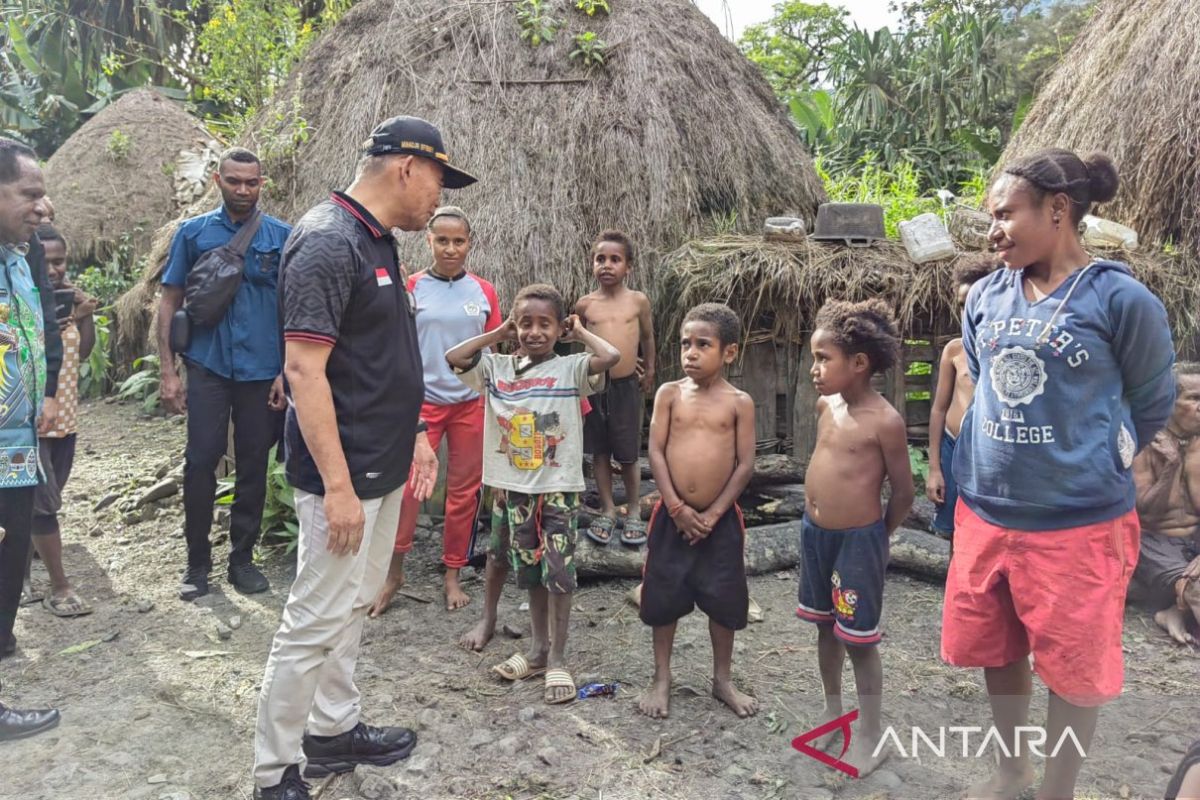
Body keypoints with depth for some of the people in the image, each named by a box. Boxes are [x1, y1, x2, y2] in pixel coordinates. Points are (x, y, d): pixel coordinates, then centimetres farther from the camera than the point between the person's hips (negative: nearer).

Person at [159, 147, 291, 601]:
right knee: (201, 461, -2)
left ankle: (243, 558, 20)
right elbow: (170, 302, 5)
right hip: (207, 366, 0)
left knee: (253, 465, 7)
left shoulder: (282, 236, 3)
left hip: (262, 370, 0)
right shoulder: (193, 232, 4)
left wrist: (288, 371, -4)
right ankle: (197, 561, 13)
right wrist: (168, 371, -2)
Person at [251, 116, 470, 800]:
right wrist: (337, 485, -24)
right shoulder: (328, 243, -19)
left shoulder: (378, 241, 11)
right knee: (317, 621, 2)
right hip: (344, 472, -10)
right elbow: (304, 369, -24)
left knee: (356, 604, 20)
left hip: (382, 465, 10)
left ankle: (335, 729, 37)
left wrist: (414, 431, 16)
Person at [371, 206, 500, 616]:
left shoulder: (484, 292, 5)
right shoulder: (411, 288, -1)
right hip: (422, 401, -2)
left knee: (464, 491, 8)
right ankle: (393, 571, 9)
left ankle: (453, 575, 22)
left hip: (471, 404, 2)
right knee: (405, 485, -9)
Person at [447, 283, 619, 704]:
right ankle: (538, 650, 28)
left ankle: (557, 659, 12)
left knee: (558, 573, 1)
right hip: (514, 489, 4)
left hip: (559, 489, -3)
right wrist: (497, 334, 3)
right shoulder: (497, 367, 4)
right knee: (531, 572, 15)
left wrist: (580, 332, -5)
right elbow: (453, 357, -1)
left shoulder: (570, 369, -6)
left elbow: (612, 356, -22)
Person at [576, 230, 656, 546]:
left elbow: (647, 336, 13)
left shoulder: (638, 301, -1)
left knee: (628, 454, 5)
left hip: (627, 386, -1)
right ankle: (607, 510, 24)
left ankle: (633, 511, 22)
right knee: (599, 451, 9)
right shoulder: (585, 304, 0)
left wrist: (648, 370, 20)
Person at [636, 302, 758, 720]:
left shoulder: (739, 402, -3)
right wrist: (677, 508, -12)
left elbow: (745, 464, -5)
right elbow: (656, 452, -5)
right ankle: (661, 679, 27)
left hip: (720, 518, -1)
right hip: (672, 515, 1)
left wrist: (713, 514, -11)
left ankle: (723, 679, 30)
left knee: (724, 600, 10)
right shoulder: (670, 393, -1)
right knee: (663, 597, 9)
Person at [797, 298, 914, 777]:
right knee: (825, 628, 20)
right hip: (814, 533, 7)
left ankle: (872, 734, 22)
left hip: (857, 540, -7)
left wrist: (873, 538, 0)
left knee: (859, 639, 5)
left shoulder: (885, 420, -19)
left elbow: (903, 492, -11)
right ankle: (832, 711, 39)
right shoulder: (826, 406, 2)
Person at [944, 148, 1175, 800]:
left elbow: (1150, 406, 0)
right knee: (995, 652, 18)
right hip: (983, 514, 5)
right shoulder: (985, 297, 3)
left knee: (1075, 668, 11)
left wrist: (1091, 469, 7)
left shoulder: (1121, 299, -12)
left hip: (1079, 524, -5)